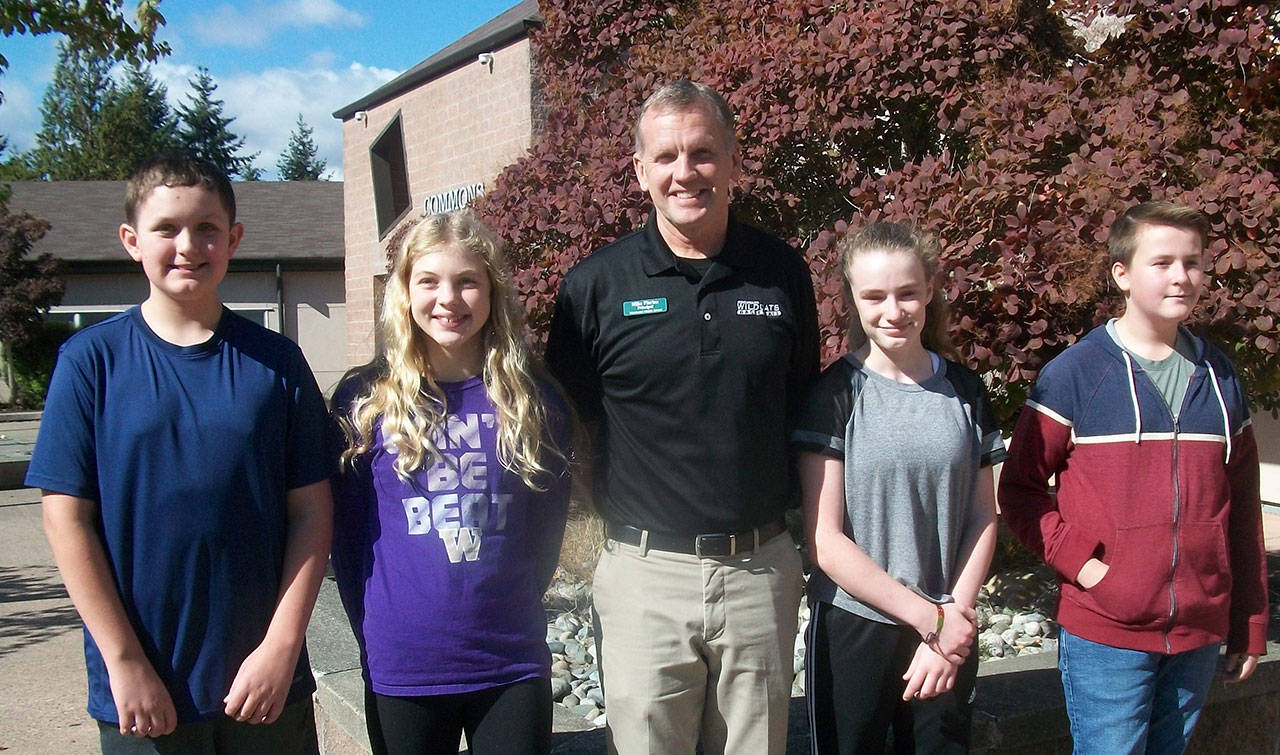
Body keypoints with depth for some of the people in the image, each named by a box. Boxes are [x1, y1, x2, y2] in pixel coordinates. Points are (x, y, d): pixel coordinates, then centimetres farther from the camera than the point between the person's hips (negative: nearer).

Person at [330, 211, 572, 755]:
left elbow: (547, 526, 8)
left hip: (514, 668, 1)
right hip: (401, 672, -1)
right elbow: (347, 533, 2)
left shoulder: (534, 401, 1)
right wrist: (376, 634, 0)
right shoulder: (365, 401, -2)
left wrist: (512, 611, 5)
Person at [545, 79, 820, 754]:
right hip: (646, 573, -2)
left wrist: (802, 518, 9)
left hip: (762, 571, 2)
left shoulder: (782, 273, 4)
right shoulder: (596, 284, -3)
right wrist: (613, 509, -1)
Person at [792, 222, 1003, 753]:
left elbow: (983, 521, 5)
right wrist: (931, 619, -12)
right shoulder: (835, 393, -8)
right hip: (852, 630, -3)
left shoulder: (965, 392, 4)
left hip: (950, 633, 3)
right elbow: (824, 542, -12)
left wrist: (954, 616, -8)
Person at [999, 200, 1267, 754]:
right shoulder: (1075, 374, -5)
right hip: (1104, 635, -4)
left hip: (1199, 636, 4)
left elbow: (1242, 510, 11)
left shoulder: (1219, 377, 9)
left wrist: (1250, 626, 12)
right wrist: (1075, 559, -15)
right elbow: (1020, 488, -3)